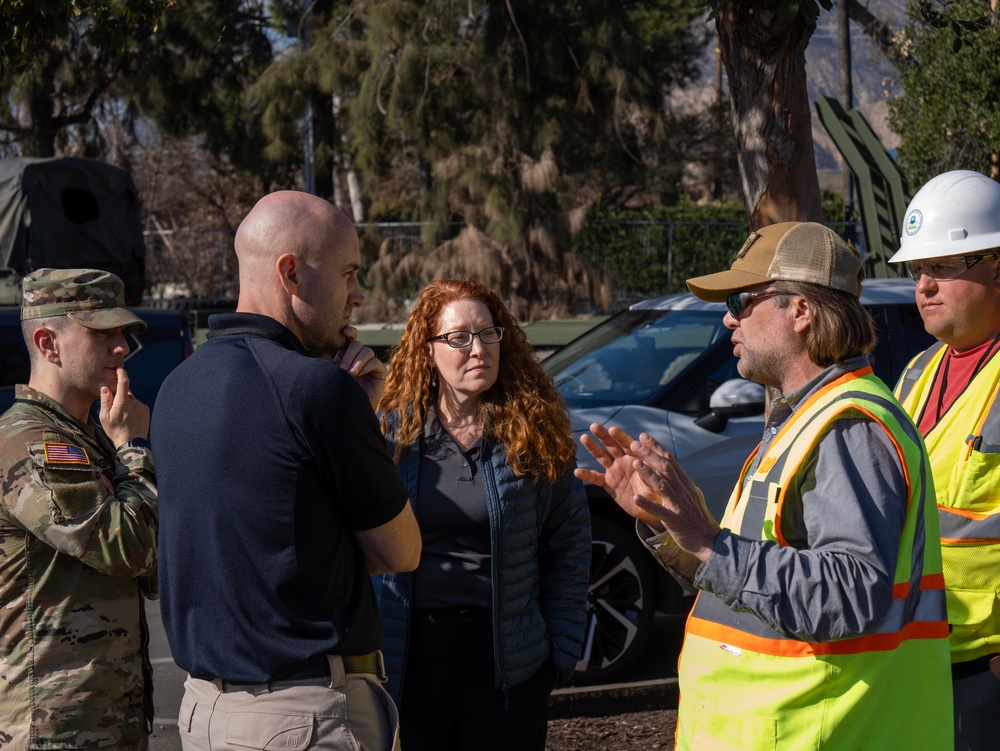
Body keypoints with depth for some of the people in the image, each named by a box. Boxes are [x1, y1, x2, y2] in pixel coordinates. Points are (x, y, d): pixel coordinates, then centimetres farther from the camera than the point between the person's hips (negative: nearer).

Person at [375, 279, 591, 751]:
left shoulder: (535, 431, 1)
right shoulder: (393, 430, 1)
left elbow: (569, 546, 5)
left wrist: (562, 650, 0)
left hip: (509, 660, 0)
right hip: (415, 654, 0)